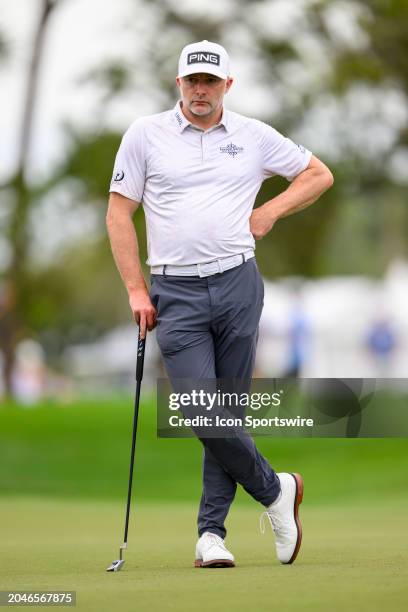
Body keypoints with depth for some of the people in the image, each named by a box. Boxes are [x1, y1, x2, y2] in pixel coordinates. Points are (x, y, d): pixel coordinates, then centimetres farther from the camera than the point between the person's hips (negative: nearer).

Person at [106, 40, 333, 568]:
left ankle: (211, 532, 9)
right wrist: (136, 288, -3)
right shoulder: (145, 134, 4)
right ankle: (275, 489, 10)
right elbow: (119, 212, 4)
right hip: (175, 293, -1)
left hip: (237, 285, 1)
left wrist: (269, 213, 5)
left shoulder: (254, 136, 8)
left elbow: (318, 174, 19)